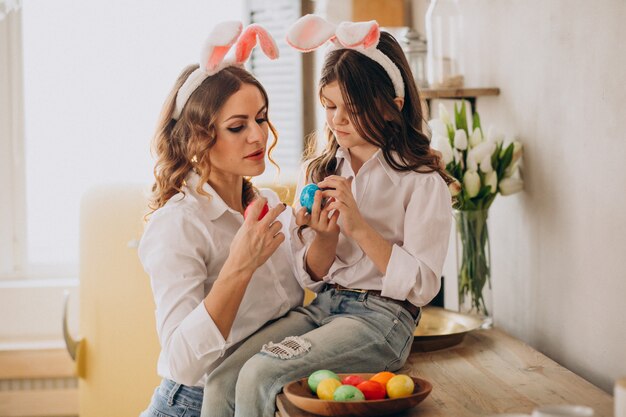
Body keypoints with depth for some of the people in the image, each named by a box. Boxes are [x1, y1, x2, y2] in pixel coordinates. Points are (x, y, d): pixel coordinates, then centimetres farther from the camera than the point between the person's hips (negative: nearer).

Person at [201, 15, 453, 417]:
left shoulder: (423, 182, -4)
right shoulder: (319, 172, 13)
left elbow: (420, 286, -11)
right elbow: (312, 276, 13)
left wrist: (359, 227, -17)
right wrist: (325, 236, -9)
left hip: (382, 315, -5)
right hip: (322, 306, 6)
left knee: (258, 376, -26)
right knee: (220, 383, -19)